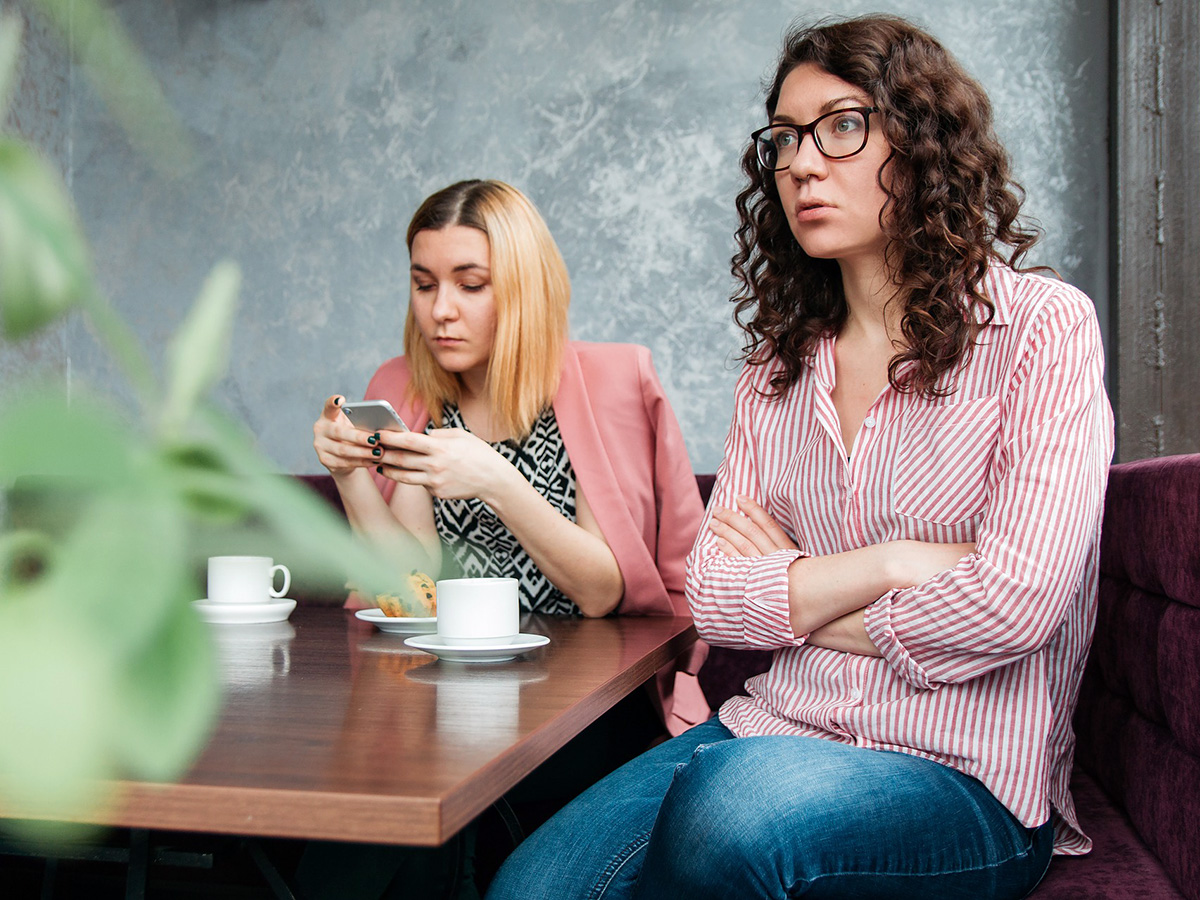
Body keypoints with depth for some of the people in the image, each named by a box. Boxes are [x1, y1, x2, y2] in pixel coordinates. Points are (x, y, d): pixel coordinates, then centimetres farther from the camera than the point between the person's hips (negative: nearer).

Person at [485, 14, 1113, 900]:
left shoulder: (1042, 326, -4)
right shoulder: (780, 362, 13)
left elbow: (1016, 601, -15)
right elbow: (712, 594, 6)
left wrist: (793, 598, -1)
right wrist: (886, 565, -9)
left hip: (966, 783, -3)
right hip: (776, 731, 4)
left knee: (736, 800, -35)